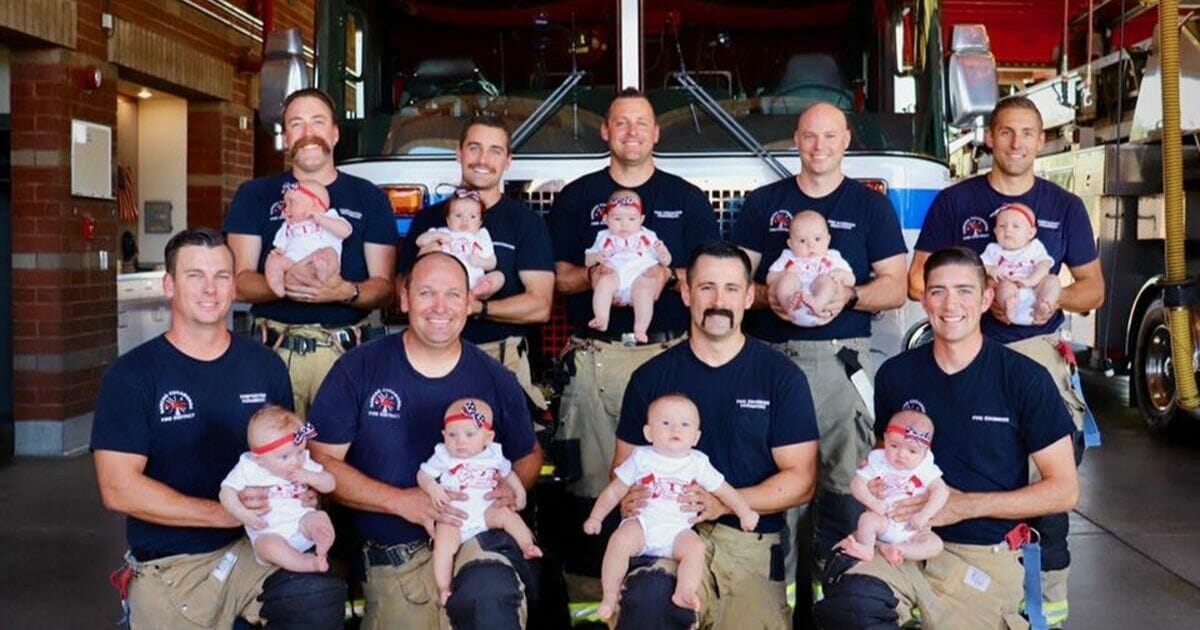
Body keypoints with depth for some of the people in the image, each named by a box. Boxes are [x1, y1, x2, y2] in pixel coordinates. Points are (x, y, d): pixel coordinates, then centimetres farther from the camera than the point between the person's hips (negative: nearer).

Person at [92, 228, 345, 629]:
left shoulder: (264, 366, 10)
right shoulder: (131, 375, -2)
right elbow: (119, 489, -10)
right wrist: (225, 513, -15)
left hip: (258, 549, 1)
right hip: (171, 566, -1)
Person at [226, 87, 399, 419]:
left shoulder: (369, 198, 12)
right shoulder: (255, 195, 12)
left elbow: (384, 286, 8)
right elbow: (240, 282, 5)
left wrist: (346, 292, -14)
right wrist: (281, 285, -16)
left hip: (346, 351, 0)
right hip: (275, 350, 0)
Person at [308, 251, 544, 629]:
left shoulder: (496, 381, 6)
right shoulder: (358, 369, 1)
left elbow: (529, 455, 20)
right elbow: (322, 460, -2)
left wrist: (512, 489, -4)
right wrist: (401, 501, -13)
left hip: (479, 539, -2)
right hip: (393, 556, 3)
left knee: (490, 594, -34)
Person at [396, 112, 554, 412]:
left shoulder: (526, 222, 6)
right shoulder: (428, 219, 14)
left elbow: (539, 306, -2)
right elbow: (402, 292, 13)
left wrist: (476, 307, -13)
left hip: (503, 357, -2)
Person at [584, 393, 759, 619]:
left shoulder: (698, 463, 7)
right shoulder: (641, 458, 6)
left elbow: (723, 490, 13)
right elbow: (614, 491, 11)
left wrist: (745, 513, 5)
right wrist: (596, 517, 6)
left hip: (677, 529, 1)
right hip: (642, 523, -1)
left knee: (696, 548, -29)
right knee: (620, 541, -30)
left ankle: (684, 593, -32)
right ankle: (609, 598, -20)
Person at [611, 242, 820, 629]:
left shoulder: (782, 376, 6)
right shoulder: (652, 377, 10)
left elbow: (801, 479, 2)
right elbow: (624, 464, 13)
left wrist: (723, 503, -13)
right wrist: (628, 499, -12)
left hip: (751, 543, 2)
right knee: (648, 597, -34)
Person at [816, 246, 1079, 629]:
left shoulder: (1024, 379, -2)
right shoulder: (895, 375, 7)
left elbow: (1064, 491, 0)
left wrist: (967, 504, -10)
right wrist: (877, 484, -2)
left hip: (985, 557, 1)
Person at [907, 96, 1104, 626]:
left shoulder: (1064, 207, 14)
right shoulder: (955, 202, 8)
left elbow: (1093, 288, 16)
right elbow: (918, 280, 5)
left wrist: (1057, 296, -7)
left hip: (1037, 348, 1)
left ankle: (1049, 586, -5)